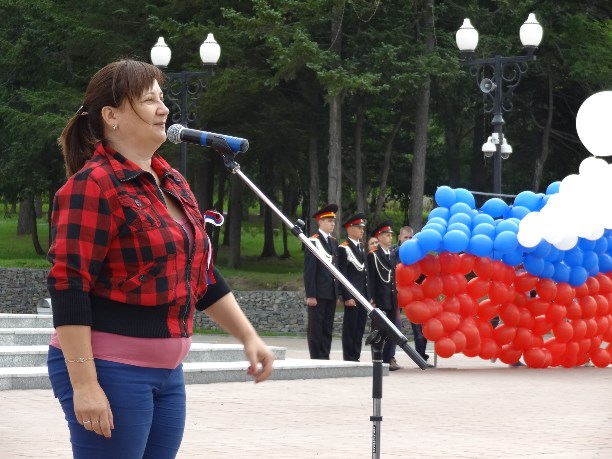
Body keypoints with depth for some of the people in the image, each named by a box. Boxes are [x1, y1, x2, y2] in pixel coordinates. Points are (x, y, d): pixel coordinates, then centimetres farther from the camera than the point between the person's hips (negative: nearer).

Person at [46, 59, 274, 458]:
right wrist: (84, 384, -22)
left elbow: (202, 276, 21)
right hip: (110, 370, -8)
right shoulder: (93, 185, -12)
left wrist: (249, 336, 16)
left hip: (167, 371, 8)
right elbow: (69, 288, -18)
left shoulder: (173, 184, 14)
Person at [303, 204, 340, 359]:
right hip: (318, 293, -7)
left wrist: (338, 293, 12)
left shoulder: (334, 242, 15)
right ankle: (316, 358, 1)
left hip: (331, 293, 7)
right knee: (316, 327, -1)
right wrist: (310, 294, -16)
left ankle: (325, 357, 12)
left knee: (328, 327, 8)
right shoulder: (313, 241, -8)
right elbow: (309, 271, -11)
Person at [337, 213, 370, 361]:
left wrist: (369, 295, 14)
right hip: (351, 294, -7)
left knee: (360, 327, 8)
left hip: (364, 294, 8)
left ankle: (356, 357, 12)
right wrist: (347, 296, -17)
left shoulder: (362, 247, 18)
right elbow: (342, 274, -11)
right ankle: (349, 359, -1)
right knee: (350, 326, -4)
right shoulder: (344, 248, -7)